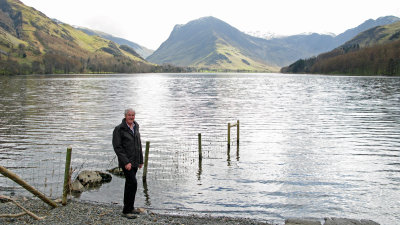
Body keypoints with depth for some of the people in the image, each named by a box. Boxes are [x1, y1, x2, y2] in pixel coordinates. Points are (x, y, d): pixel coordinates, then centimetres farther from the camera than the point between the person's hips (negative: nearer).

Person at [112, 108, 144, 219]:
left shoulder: (136, 127, 10)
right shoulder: (119, 129, -11)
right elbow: (117, 147, -15)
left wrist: (141, 160, 15)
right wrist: (126, 162, -20)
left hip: (135, 161, 7)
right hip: (126, 161, -7)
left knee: (129, 184, 15)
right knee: (133, 183, -13)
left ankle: (129, 207, 25)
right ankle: (126, 211, -4)